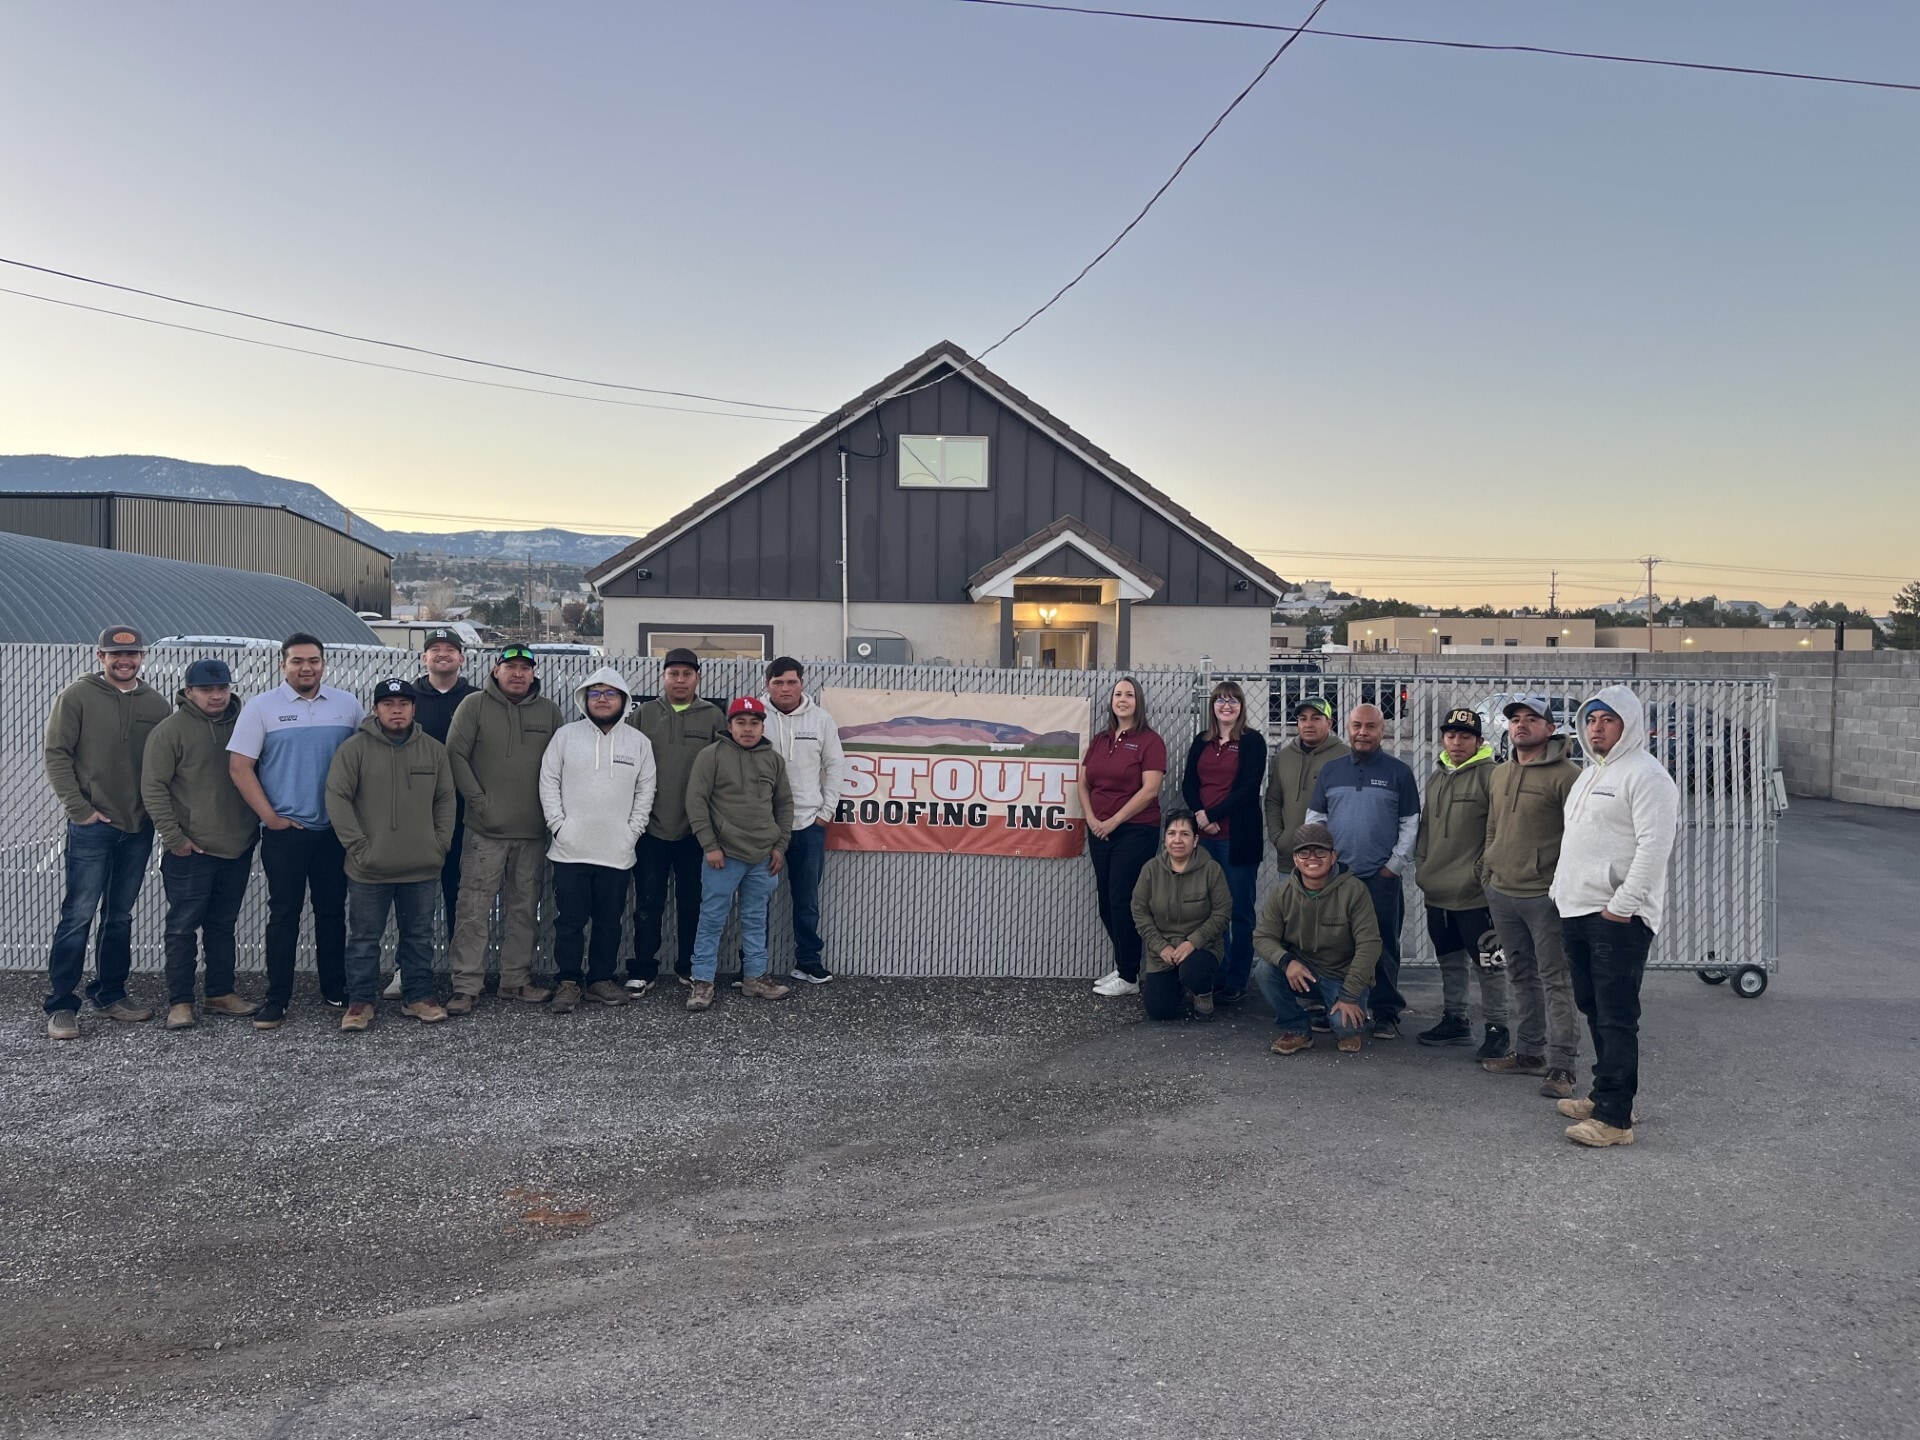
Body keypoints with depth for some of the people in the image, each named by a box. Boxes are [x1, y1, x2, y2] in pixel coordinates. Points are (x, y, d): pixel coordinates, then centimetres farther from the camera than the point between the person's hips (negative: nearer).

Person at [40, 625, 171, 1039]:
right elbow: (57, 755, -6)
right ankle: (60, 1005, 3)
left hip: (139, 827, 4)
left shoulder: (156, 703, 7)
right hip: (92, 826, -4)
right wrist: (79, 809, -10)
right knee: (78, 915, -4)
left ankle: (111, 994, 23)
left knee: (120, 916, 13)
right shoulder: (77, 697, -3)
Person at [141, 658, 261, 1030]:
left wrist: (259, 822, 11)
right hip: (190, 850, -5)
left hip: (238, 846, 5)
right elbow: (153, 786, -8)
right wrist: (173, 836, -13)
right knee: (184, 926, 0)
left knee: (223, 924, 14)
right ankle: (180, 1002, 7)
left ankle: (221, 993, 23)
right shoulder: (171, 730, -6)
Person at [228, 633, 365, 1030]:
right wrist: (271, 817, -8)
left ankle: (335, 989, 21)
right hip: (284, 831, -2)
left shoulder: (347, 705, 6)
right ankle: (276, 999, 8)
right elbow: (240, 766, -4)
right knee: (284, 913, 1)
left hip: (335, 829, 2)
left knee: (333, 910, 11)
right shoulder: (261, 707, -1)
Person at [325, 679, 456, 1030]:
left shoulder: (434, 750, 6)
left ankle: (419, 997, 23)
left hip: (422, 869, 3)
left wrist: (440, 845, 3)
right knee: (365, 938, 7)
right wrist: (358, 846, -12)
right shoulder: (355, 748, -5)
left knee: (419, 935, 12)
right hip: (369, 870, -3)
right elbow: (337, 797, -7)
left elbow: (445, 800, 11)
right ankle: (360, 1002, 17)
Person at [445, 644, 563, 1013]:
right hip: (486, 830, -3)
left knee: (523, 909, 10)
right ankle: (466, 986, 1)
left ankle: (516, 979, 20)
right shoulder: (474, 705, 0)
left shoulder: (549, 711, 9)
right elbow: (455, 754, -4)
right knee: (474, 909, -4)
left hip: (533, 831, 3)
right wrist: (478, 799, -9)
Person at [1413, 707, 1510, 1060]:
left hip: (1474, 893, -8)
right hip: (1437, 889, 8)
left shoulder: (1490, 775, -11)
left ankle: (1497, 1028, 9)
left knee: (1487, 963, 0)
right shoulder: (1436, 777, 13)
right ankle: (1454, 1020, 29)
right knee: (1450, 959, 18)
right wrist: (1421, 865, 13)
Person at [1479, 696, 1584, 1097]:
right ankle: (1529, 1052, 26)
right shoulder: (1498, 774, 14)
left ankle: (1561, 1064, 1)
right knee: (1521, 976, 16)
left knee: (1556, 979, -3)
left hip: (1545, 895, -8)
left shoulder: (1566, 775, -10)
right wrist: (1486, 873, 17)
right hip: (1502, 894, 8)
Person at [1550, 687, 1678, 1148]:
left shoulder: (1646, 774, -11)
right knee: (1594, 1008, 16)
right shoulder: (1590, 772, 19)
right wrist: (1563, 890, 19)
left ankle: (1614, 1118, -6)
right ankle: (1608, 1096, 27)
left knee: (1616, 1017, -8)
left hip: (1618, 916, -10)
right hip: (1577, 911, 10)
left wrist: (1622, 905, -21)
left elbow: (1655, 846, -19)